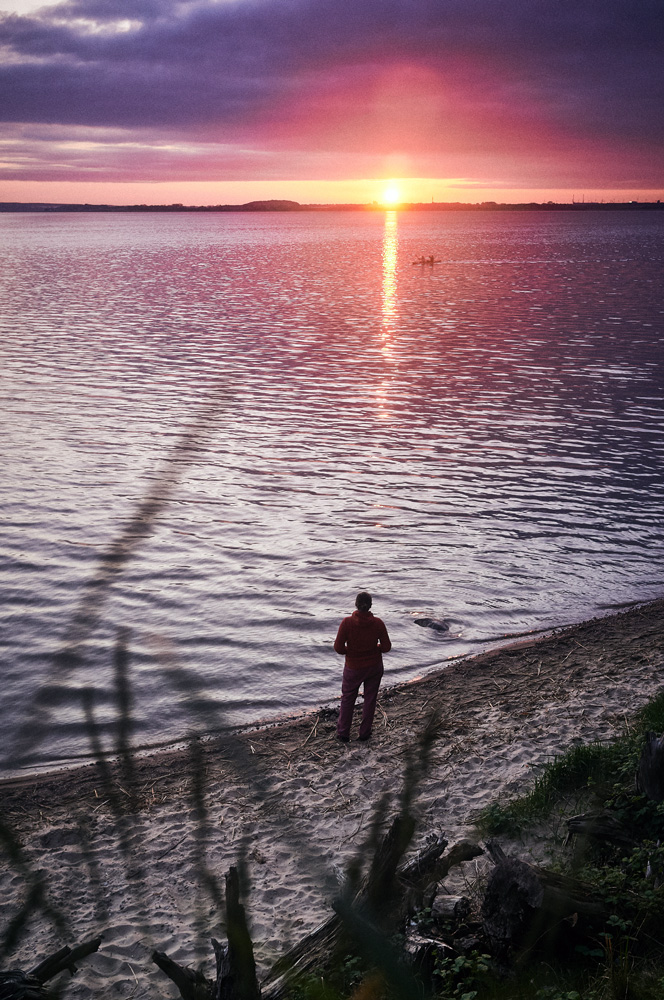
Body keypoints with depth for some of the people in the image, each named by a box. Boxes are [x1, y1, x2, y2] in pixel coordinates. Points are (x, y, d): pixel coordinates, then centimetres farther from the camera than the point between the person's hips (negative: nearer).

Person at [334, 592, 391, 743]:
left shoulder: (347, 622, -22)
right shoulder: (378, 623, -16)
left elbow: (338, 647, -19)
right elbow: (386, 647, -9)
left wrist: (348, 651, 3)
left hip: (353, 668, -1)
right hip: (374, 666, 1)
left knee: (347, 699, 18)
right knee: (370, 699, 18)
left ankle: (343, 733, 24)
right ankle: (364, 733, 28)